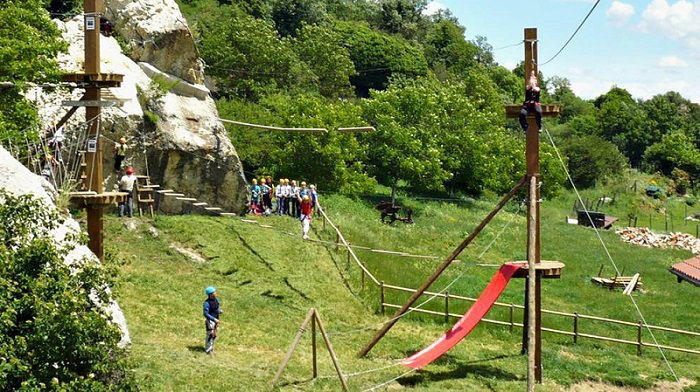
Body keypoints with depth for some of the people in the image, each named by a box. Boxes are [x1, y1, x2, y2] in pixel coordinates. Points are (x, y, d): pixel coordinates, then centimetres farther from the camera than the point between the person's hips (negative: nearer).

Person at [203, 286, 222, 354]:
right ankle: (208, 350, 9)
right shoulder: (207, 303, -23)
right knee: (210, 335, -3)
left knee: (214, 335, 17)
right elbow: (206, 314, -24)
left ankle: (210, 348, 32)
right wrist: (214, 319, -29)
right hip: (210, 320, -8)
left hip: (216, 319, 8)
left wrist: (220, 311, -8)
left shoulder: (216, 299, 0)